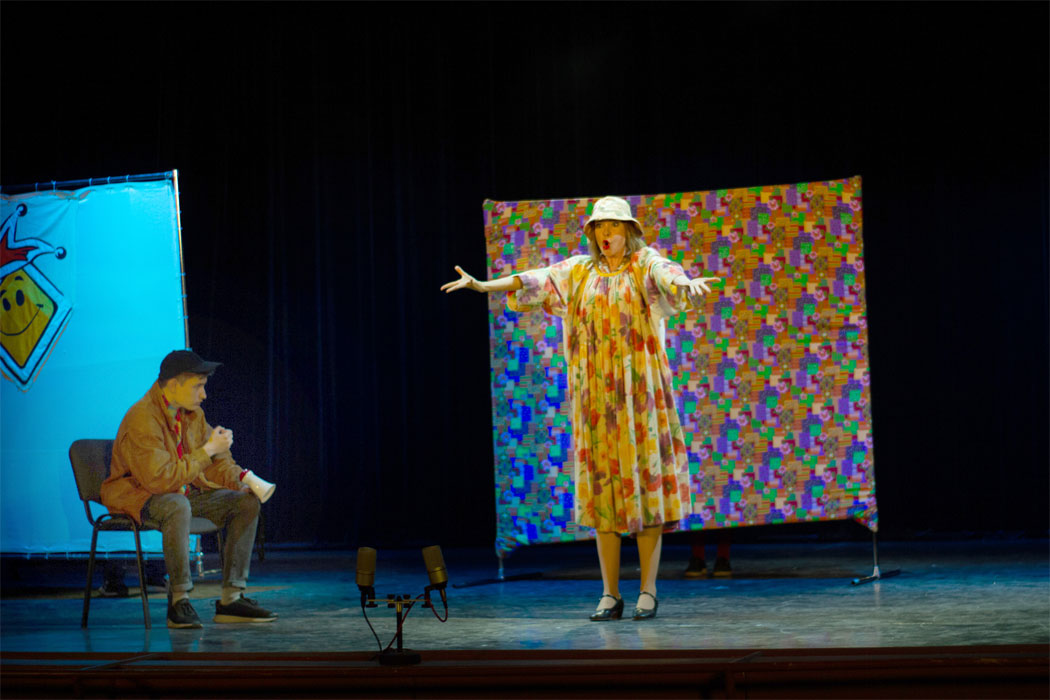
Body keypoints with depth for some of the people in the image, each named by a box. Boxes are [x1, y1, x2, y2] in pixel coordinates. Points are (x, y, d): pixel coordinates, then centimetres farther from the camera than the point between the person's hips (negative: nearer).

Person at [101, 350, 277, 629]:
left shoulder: (193, 413, 3)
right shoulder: (141, 419, -24)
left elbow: (218, 461, 14)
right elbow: (160, 479, -30)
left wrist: (241, 479, -7)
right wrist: (208, 451, -25)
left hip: (186, 491, 9)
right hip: (138, 495, -8)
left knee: (247, 502, -6)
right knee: (177, 506, -40)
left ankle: (231, 598, -8)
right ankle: (179, 600, -30)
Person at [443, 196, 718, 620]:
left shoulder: (645, 263, -1)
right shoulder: (579, 270, 13)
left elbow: (667, 276, -22)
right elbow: (534, 280, 9)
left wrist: (687, 285, -44)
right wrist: (483, 285, 0)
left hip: (639, 390, -4)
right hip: (595, 394, 4)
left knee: (644, 479, -4)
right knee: (603, 487, 2)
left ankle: (648, 591, 0)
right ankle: (610, 595, 5)